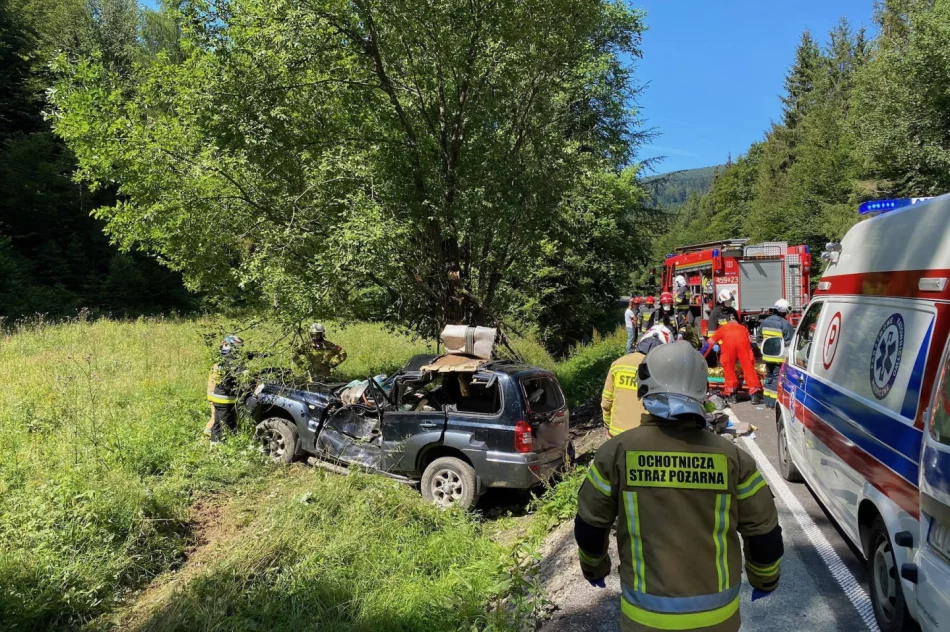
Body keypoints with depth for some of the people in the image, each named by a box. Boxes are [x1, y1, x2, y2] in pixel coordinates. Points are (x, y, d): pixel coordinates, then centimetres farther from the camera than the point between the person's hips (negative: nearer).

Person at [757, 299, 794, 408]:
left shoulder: (765, 322, 7)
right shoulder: (785, 324, -15)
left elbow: (759, 339, 16)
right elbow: (789, 343, -16)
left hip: (767, 356, 7)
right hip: (779, 357, -7)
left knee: (769, 377, 17)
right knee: (777, 378, -2)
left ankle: (767, 400, 22)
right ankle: (774, 402, -1)